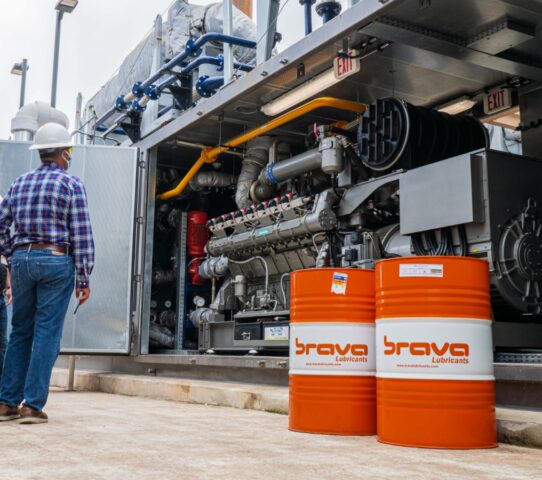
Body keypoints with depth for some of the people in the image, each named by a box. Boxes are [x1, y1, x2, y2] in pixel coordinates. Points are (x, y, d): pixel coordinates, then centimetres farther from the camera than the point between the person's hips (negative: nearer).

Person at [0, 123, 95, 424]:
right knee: (47, 334, -2)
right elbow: (81, 235, -7)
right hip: (56, 262, -5)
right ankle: (33, 405, -2)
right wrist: (84, 279, -5)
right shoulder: (72, 184, -3)